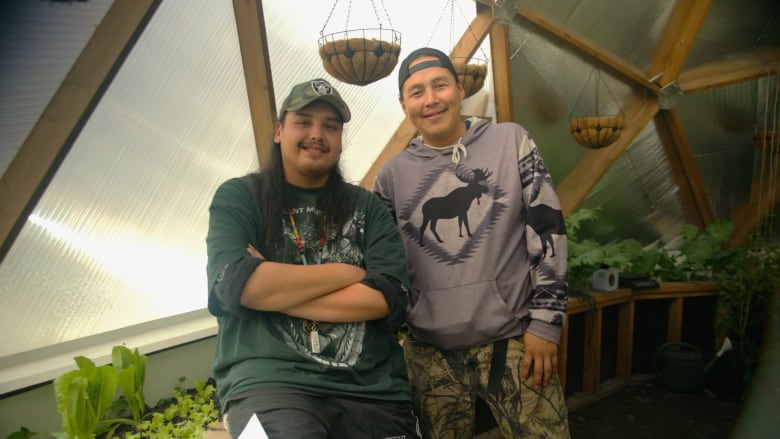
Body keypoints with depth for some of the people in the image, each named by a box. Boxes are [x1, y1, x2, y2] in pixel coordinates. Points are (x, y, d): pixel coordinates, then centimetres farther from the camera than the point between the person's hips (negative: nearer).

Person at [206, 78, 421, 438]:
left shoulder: (367, 207, 9)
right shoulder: (239, 197, 4)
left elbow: (390, 298, -4)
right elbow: (233, 284, -13)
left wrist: (273, 290, -8)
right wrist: (346, 272, -6)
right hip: (268, 379, -3)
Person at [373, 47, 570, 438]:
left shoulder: (511, 141, 1)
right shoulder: (391, 175, 5)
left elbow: (548, 231, -2)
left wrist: (545, 321, -6)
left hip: (513, 338, -1)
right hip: (429, 351, 2)